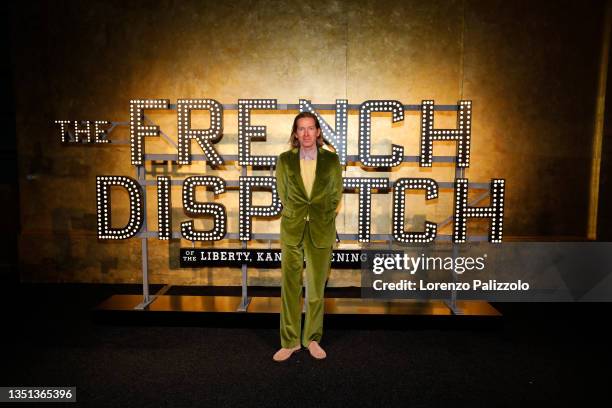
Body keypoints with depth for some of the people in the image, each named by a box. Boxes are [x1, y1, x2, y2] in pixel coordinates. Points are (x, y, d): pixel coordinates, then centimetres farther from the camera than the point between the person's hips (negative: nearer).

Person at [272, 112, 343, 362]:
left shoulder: (331, 160, 2)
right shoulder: (285, 160, 2)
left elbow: (336, 194, 8)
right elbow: (282, 195, 9)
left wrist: (320, 216, 8)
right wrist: (297, 216, 10)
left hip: (321, 231, 0)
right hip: (292, 230, 0)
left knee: (316, 288, 8)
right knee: (289, 287, 4)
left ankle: (313, 339, 23)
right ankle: (290, 341, 17)